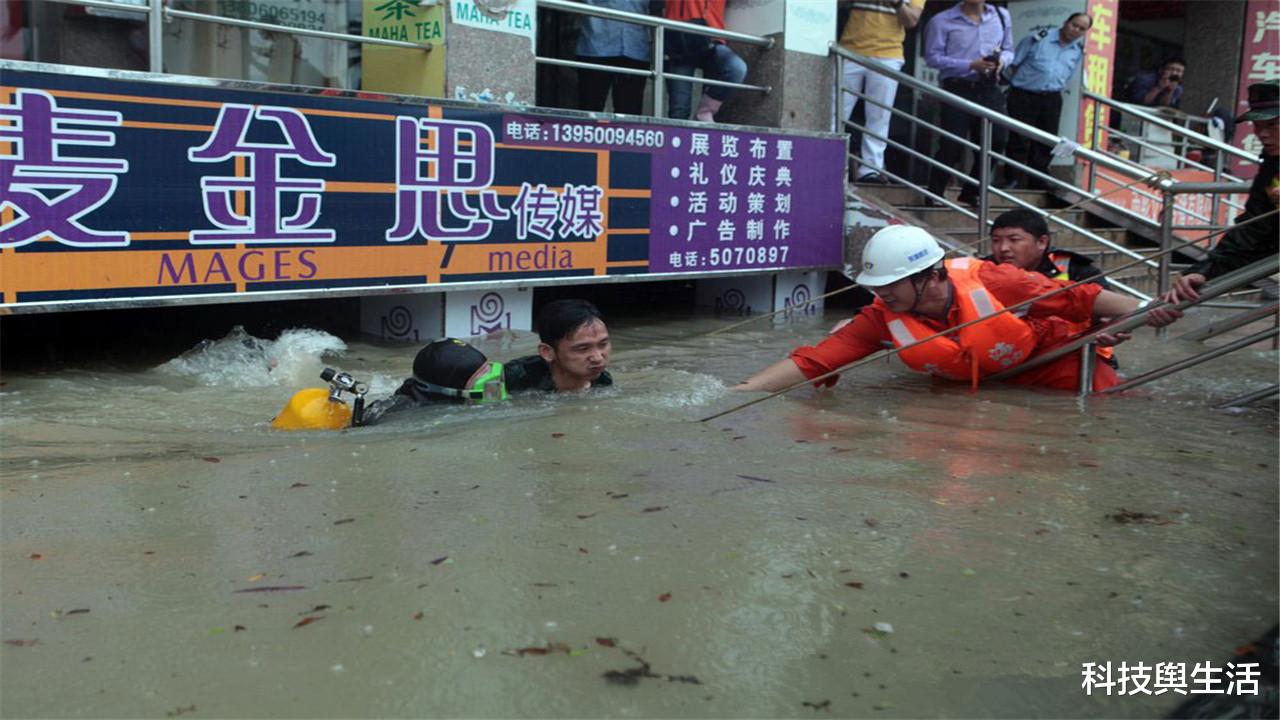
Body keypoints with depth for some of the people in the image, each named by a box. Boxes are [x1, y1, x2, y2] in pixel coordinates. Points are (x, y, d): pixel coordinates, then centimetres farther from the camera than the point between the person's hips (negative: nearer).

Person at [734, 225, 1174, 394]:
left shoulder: (986, 281, -32)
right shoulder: (884, 319, -23)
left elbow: (1079, 298, -20)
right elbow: (812, 362, -30)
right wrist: (739, 392, -39)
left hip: (1062, 365, -2)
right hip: (994, 391, 3)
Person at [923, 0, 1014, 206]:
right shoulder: (942, 21, -5)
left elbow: (1009, 50, 18)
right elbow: (933, 57, -9)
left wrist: (1001, 59, -7)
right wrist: (970, 65, -17)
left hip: (989, 90, 5)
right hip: (957, 90, -5)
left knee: (995, 142, 6)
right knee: (952, 146, -8)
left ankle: (970, 193, 23)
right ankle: (933, 196, 4)